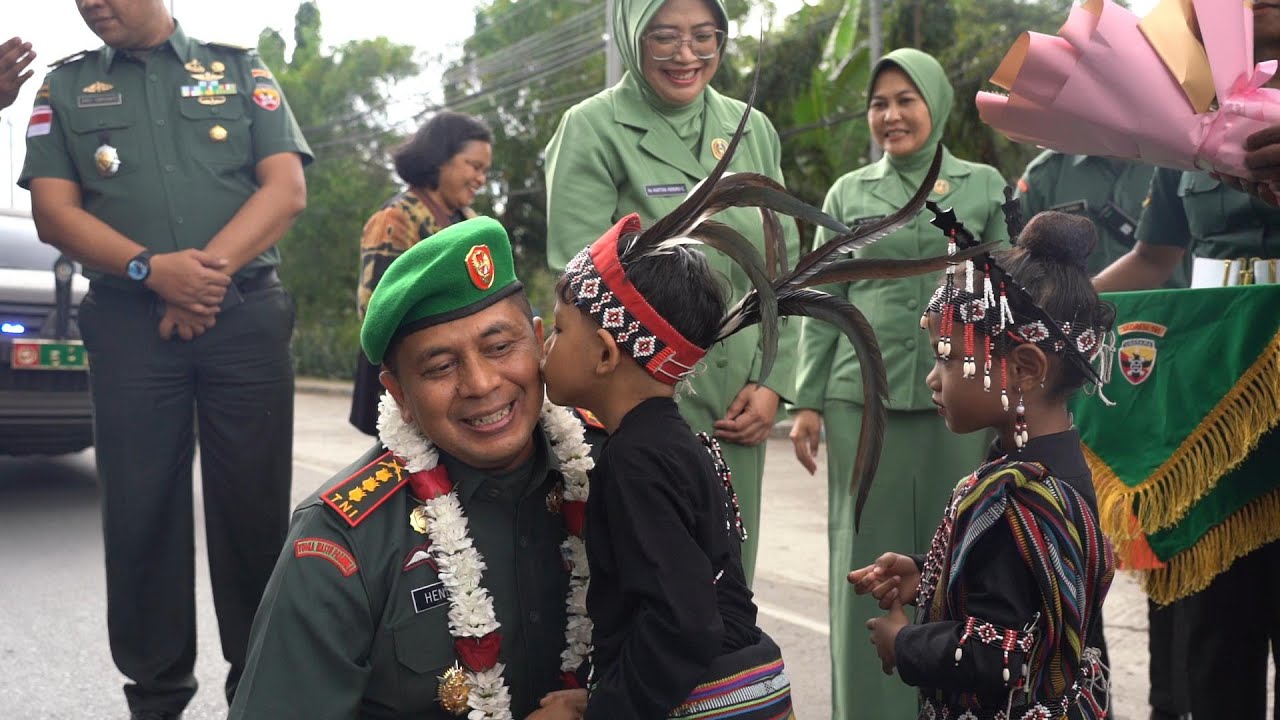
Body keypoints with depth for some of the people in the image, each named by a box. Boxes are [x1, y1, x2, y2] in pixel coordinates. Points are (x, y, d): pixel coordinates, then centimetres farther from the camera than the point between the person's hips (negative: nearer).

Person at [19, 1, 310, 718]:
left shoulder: (241, 69, 12)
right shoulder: (66, 86, 14)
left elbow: (287, 189, 1)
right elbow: (54, 209, 4)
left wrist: (210, 269, -11)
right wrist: (153, 269, -13)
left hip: (246, 316, -1)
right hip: (129, 325, 1)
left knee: (255, 509, 0)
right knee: (139, 511, 2)